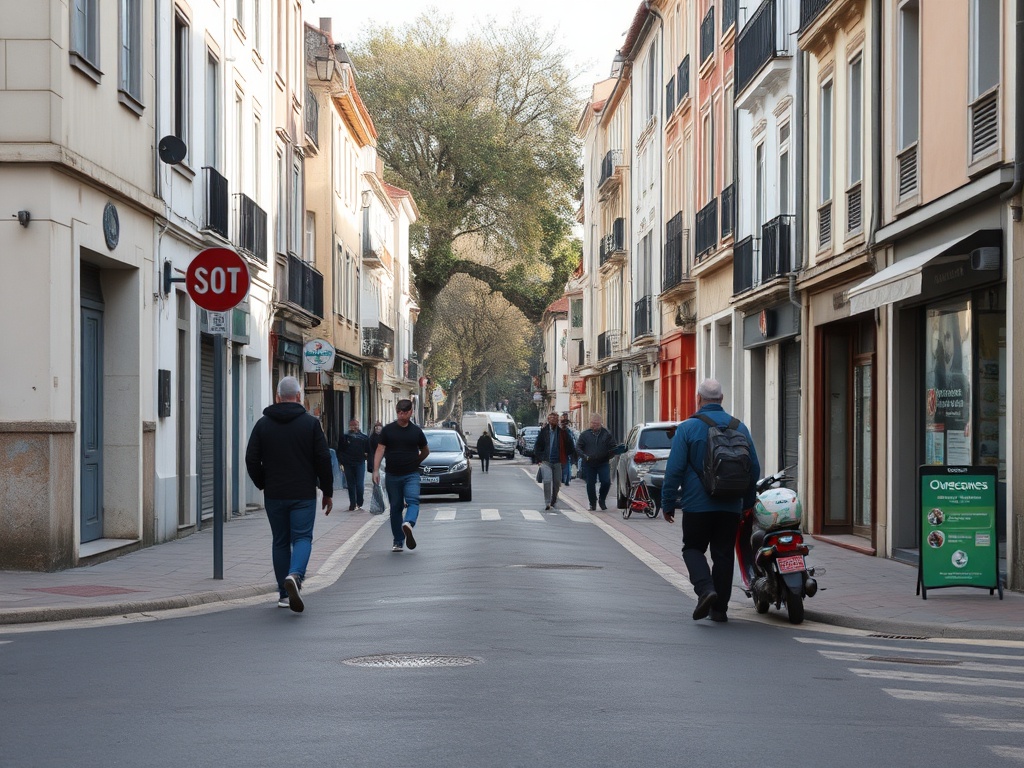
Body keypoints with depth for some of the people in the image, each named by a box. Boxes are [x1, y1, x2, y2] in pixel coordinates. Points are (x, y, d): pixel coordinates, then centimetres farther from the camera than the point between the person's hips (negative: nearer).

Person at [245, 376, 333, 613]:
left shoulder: (263, 424, 3)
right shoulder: (310, 423, -4)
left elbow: (252, 460, 3)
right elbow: (323, 459, -5)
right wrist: (327, 492, 5)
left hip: (274, 495, 3)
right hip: (303, 495, -3)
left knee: (280, 541, 12)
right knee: (302, 538, -1)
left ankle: (284, 594, 13)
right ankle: (295, 575, -30)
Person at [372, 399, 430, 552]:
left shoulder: (416, 431, 5)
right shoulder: (388, 430, 3)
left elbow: (426, 450, 20)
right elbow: (380, 450, -2)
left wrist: (415, 462, 11)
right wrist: (376, 470, -11)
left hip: (411, 475, 0)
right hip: (392, 476, 0)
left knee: (413, 501, -22)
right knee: (395, 508, 3)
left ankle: (408, 524, -36)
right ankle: (398, 541, 5)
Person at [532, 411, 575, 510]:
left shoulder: (562, 432, 1)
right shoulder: (544, 431, 0)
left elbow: (569, 445, 8)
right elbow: (537, 445, 5)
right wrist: (538, 458, 0)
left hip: (558, 461, 2)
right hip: (546, 461, -2)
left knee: (557, 482, 9)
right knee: (547, 481, -15)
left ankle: (553, 501, 28)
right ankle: (547, 503, -11)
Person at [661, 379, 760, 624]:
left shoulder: (687, 428, -6)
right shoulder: (739, 428, 6)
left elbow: (675, 469, -9)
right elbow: (754, 468, 10)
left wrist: (668, 502, -1)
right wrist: (747, 502, 21)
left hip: (697, 505, -3)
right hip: (730, 506, 3)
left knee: (693, 548, 11)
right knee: (723, 555, 10)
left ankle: (705, 588, -13)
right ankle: (719, 608, 12)